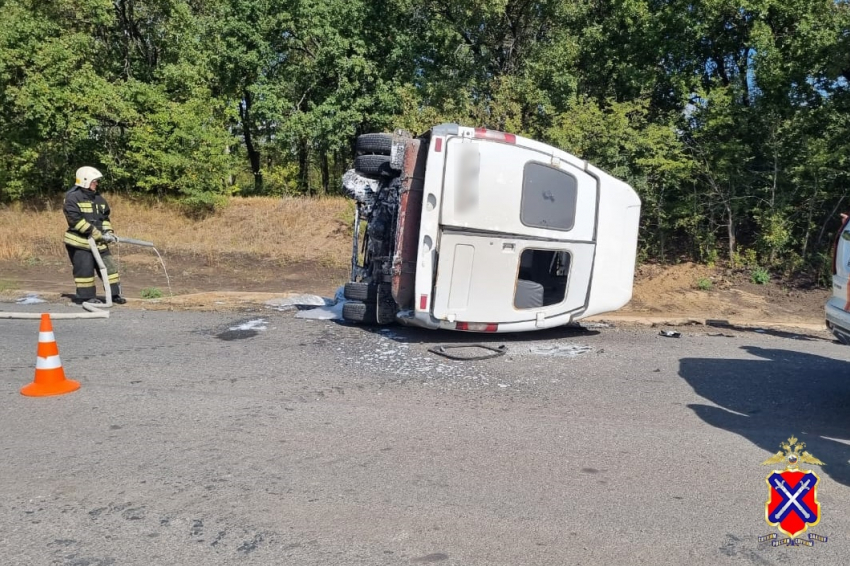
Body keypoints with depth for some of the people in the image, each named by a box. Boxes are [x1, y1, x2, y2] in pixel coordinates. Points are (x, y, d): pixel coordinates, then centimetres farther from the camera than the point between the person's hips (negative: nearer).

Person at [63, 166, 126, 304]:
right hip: (79, 241, -7)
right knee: (85, 269, -2)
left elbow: (105, 217, 18)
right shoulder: (72, 197, -10)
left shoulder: (98, 198, 14)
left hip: (98, 242, 7)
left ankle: (114, 294, 14)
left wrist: (108, 232, 1)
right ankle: (87, 296, 9)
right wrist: (95, 233, -22)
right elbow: (75, 220, -19)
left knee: (108, 266, 6)